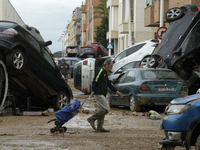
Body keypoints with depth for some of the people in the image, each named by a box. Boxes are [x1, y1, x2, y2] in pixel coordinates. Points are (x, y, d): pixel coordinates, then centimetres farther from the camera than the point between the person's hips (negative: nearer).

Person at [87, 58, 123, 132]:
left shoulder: (105, 73, 21)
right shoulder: (100, 71, -10)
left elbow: (109, 84, 27)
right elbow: (95, 81, -17)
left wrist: (117, 92, 25)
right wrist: (93, 91, -24)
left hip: (102, 95, 10)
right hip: (99, 94, -10)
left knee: (102, 110, 8)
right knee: (106, 109, -14)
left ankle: (99, 128, 9)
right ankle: (92, 119, -9)